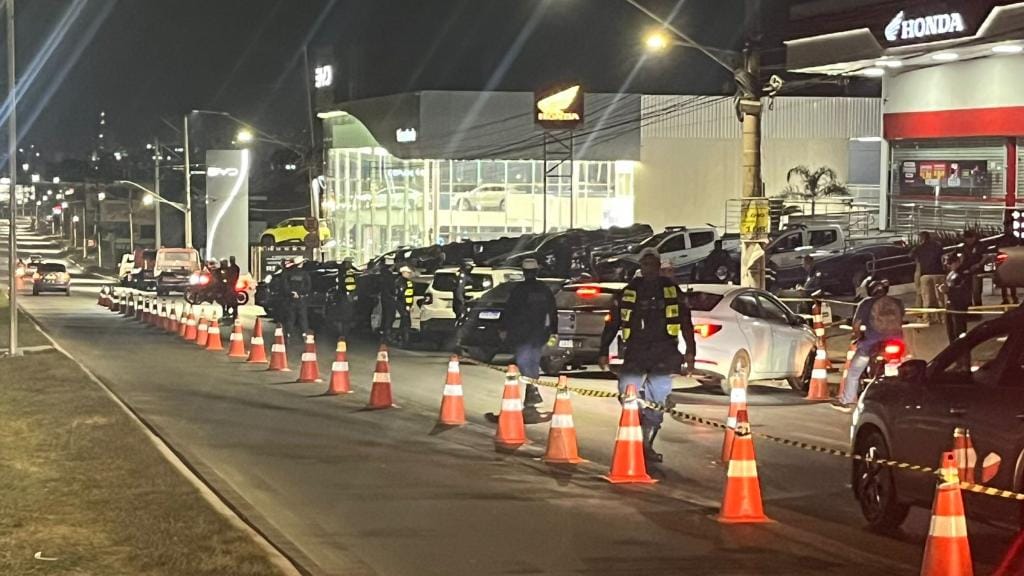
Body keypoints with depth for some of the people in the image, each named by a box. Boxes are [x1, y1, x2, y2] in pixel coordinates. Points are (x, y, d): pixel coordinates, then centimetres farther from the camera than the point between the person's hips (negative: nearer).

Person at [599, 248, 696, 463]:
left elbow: (686, 323, 11)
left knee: (657, 400, -1)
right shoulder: (629, 291, 11)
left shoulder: (672, 290, 11)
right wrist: (604, 352, 8)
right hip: (635, 352, 0)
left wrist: (690, 352, 2)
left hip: (663, 353, 0)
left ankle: (646, 444, 9)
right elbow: (612, 323, 13)